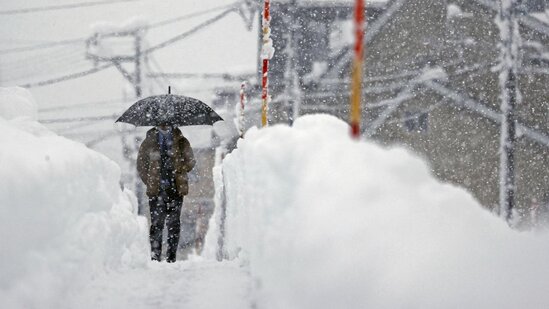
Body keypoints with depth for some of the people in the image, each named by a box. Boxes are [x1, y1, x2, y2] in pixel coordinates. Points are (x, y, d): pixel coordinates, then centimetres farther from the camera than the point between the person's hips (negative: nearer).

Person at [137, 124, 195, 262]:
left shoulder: (181, 142, 9)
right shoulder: (149, 142, 8)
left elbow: (190, 161, 8)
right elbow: (141, 164, 12)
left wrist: (178, 171, -9)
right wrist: (150, 181, 3)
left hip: (176, 189, 1)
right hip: (156, 190, 0)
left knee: (174, 223, 0)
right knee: (156, 223, -5)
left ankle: (171, 256, 4)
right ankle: (155, 256, -1)